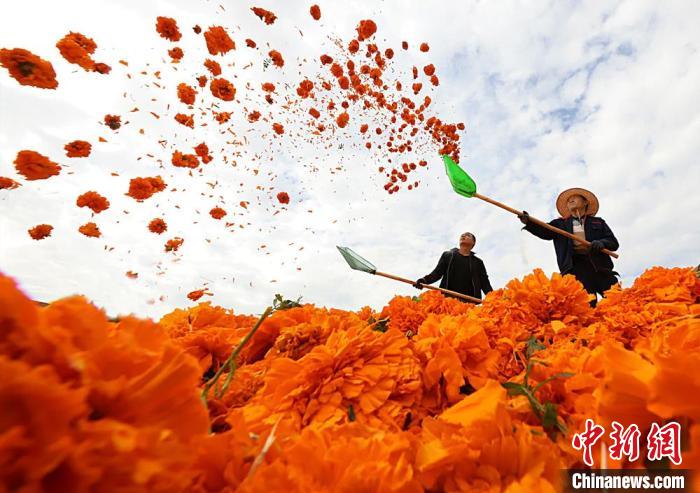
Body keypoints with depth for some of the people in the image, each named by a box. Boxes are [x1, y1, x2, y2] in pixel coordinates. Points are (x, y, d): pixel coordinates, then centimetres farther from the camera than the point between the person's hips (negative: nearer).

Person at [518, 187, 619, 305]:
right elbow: (543, 231, 2)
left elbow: (614, 242, 15)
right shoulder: (560, 223, 21)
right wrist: (528, 222, -18)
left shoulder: (598, 222, 23)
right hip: (576, 267, -1)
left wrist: (602, 243, -10)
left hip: (600, 267, 2)